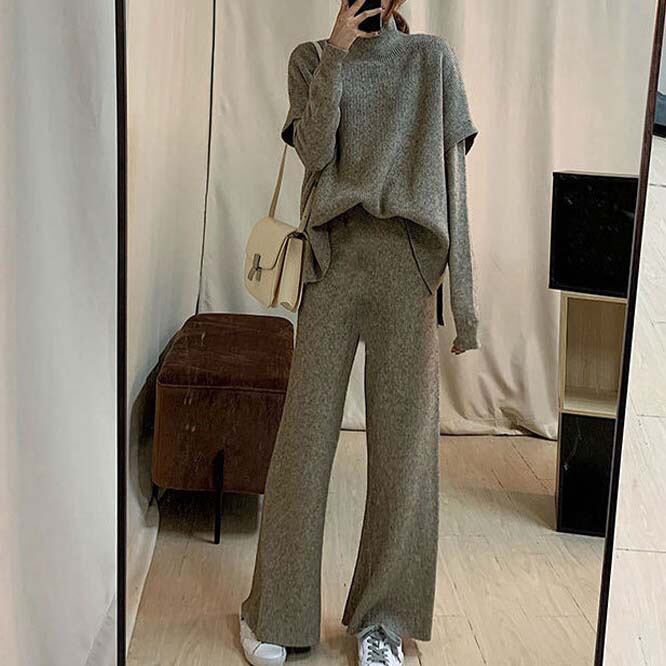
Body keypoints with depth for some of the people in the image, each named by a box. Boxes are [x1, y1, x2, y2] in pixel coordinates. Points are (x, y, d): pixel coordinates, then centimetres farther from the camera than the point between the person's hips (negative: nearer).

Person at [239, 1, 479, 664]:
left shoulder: (432, 58, 11)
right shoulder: (311, 59, 11)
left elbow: (452, 179, 6)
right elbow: (314, 152, -6)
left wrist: (464, 295, 2)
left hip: (408, 268, 1)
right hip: (333, 262, 0)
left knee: (403, 442, 2)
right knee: (305, 436, 0)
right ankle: (273, 610, 16)